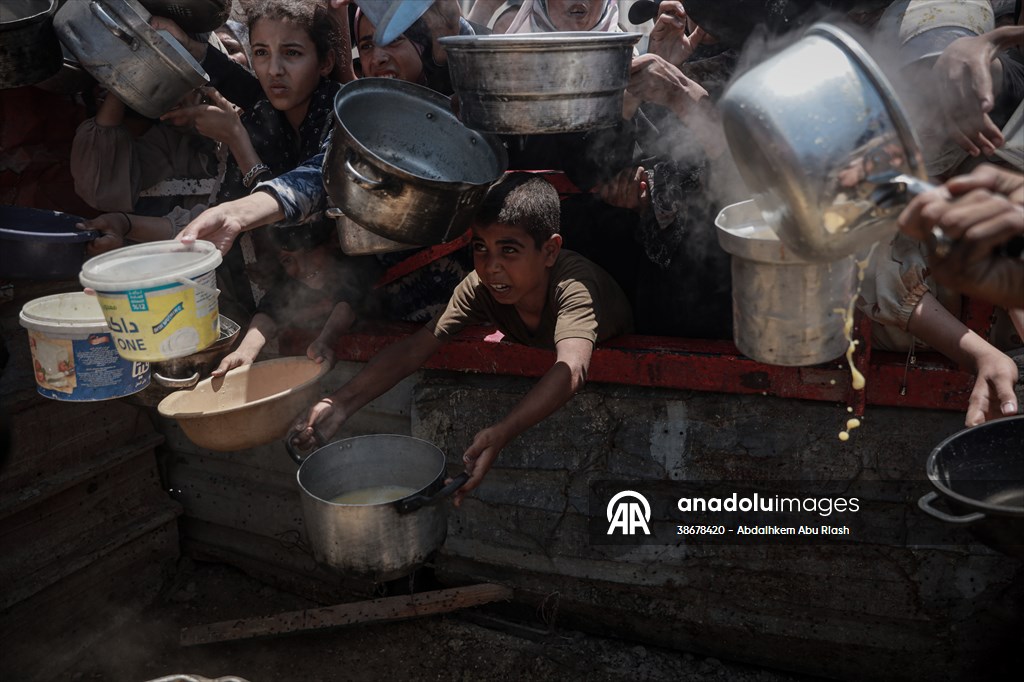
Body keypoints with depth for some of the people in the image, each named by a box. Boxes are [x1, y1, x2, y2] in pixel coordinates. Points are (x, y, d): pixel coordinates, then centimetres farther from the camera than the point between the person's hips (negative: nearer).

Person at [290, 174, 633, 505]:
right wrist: (341, 402, -44)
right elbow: (414, 348, -28)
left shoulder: (575, 284, -39)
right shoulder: (481, 286, -23)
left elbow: (571, 369, -57)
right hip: (535, 387, 3)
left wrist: (501, 432, -74)